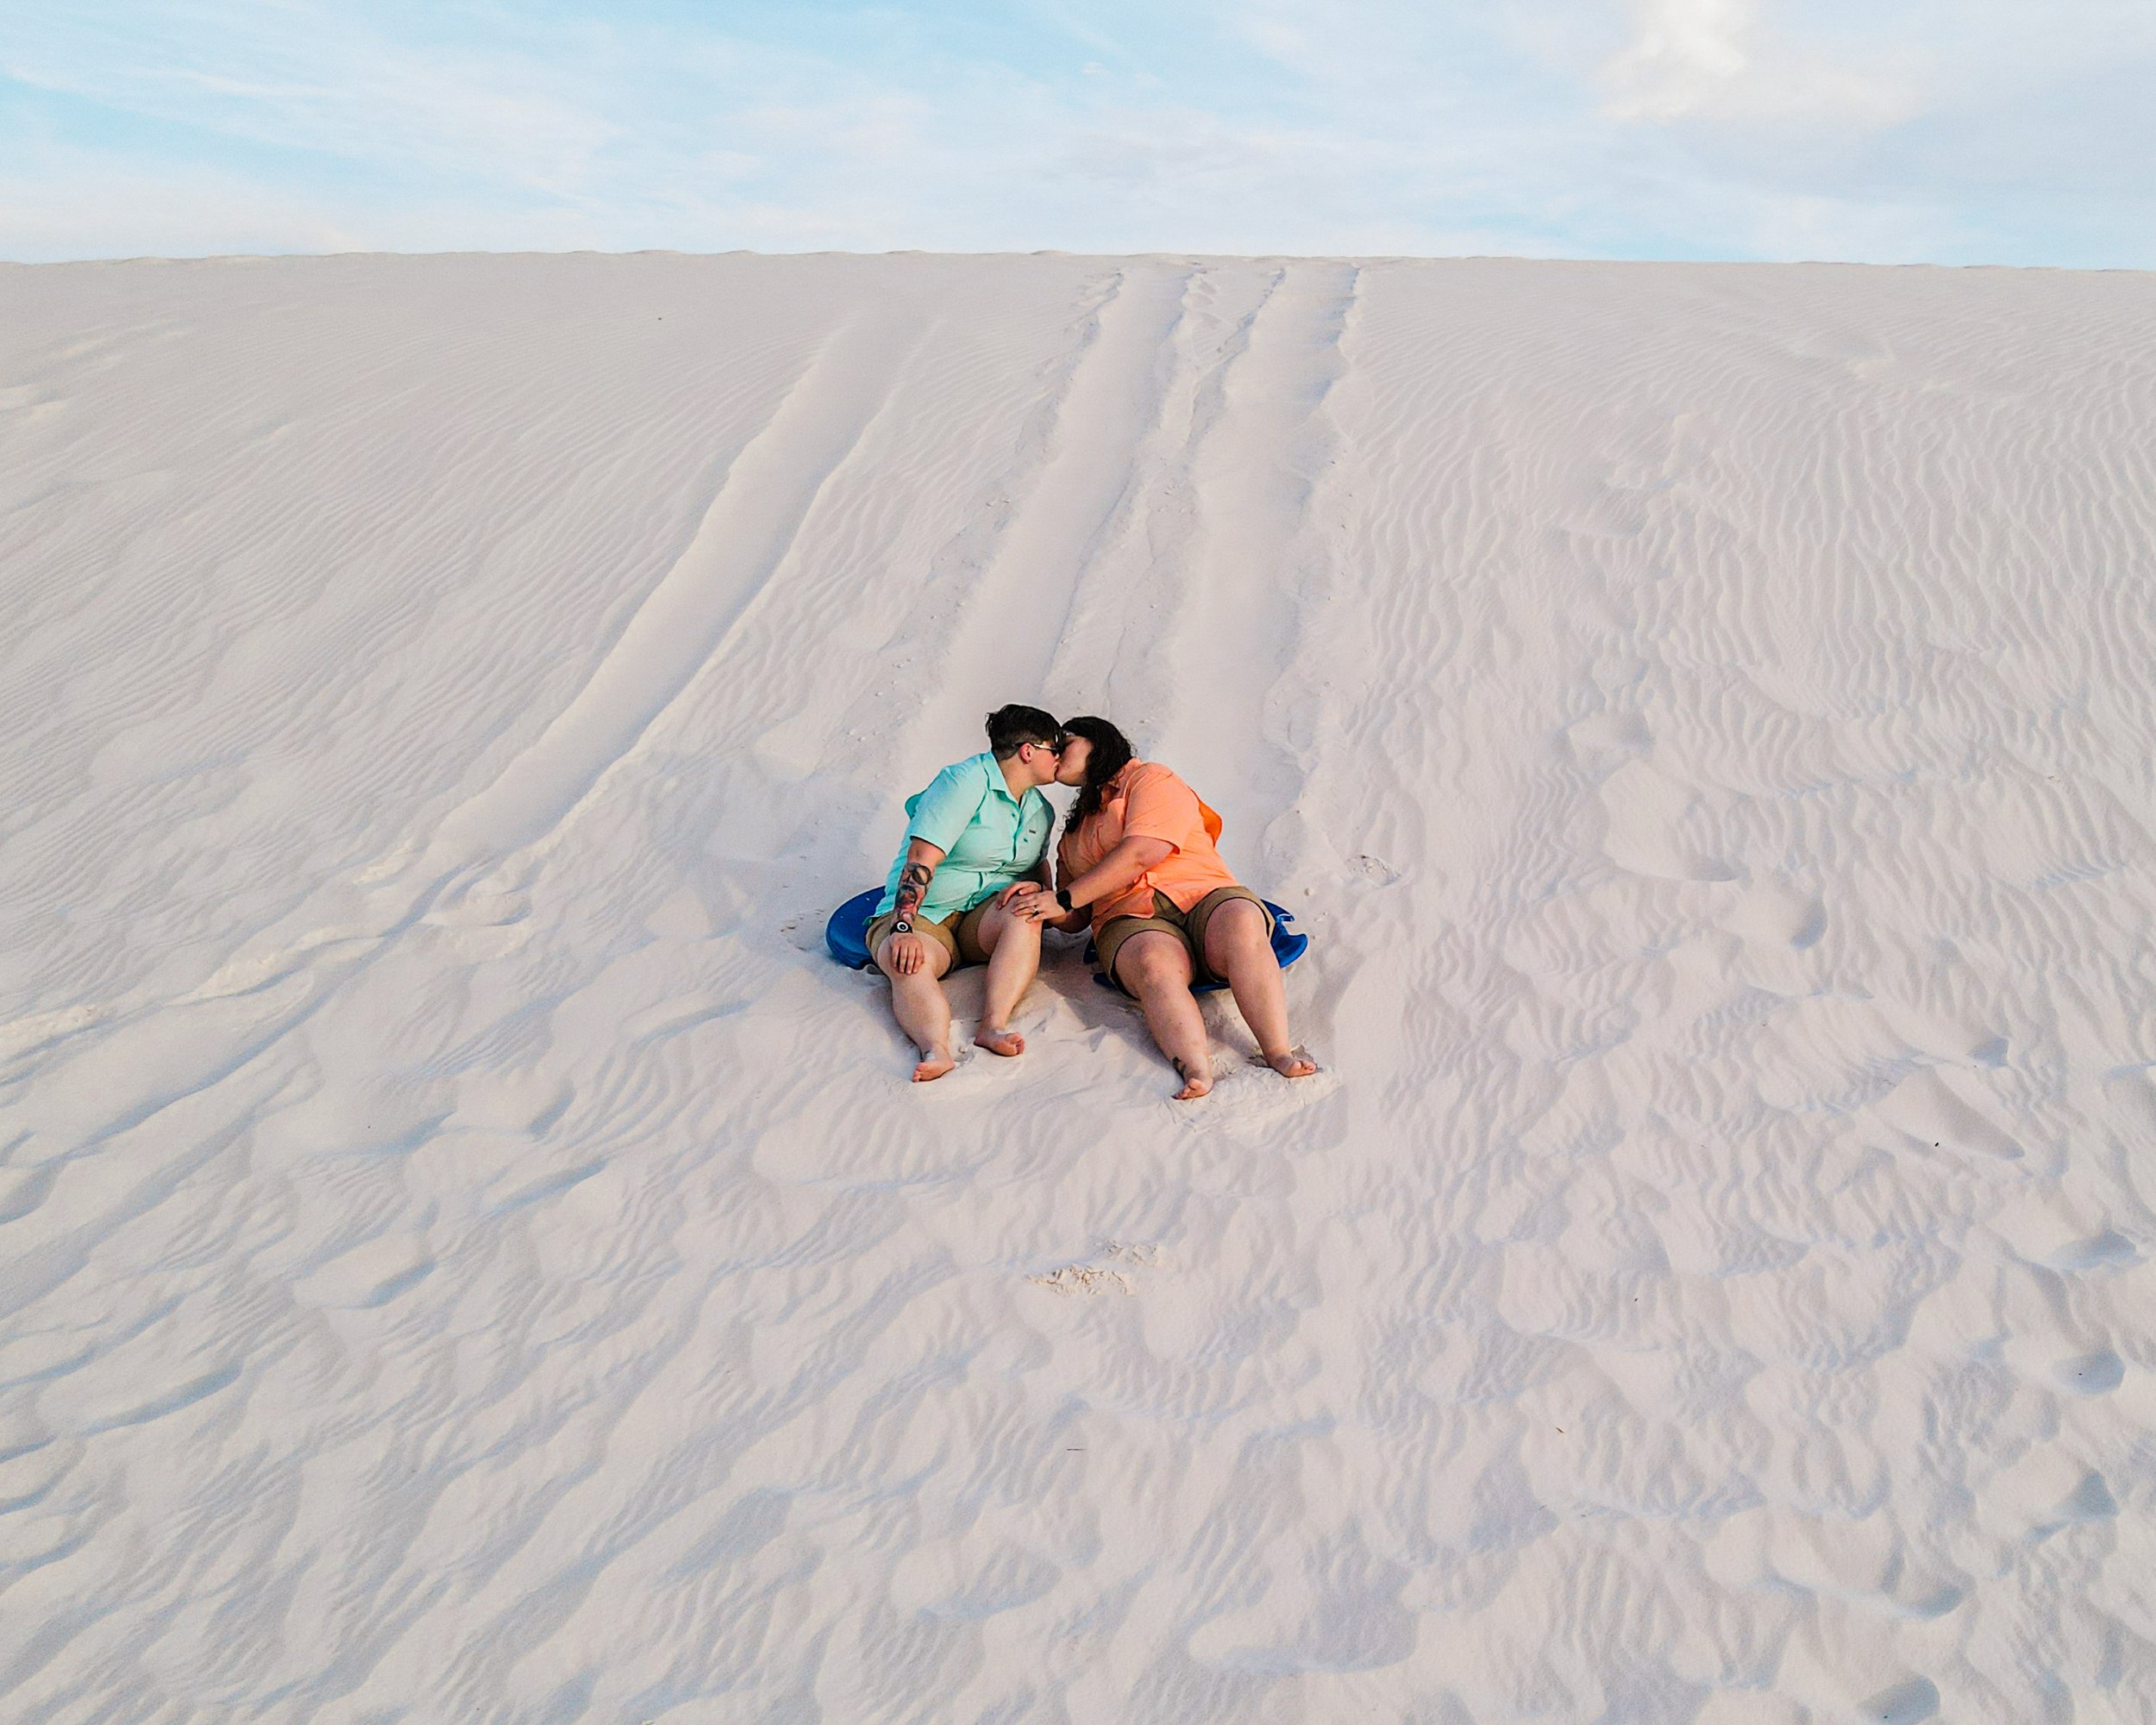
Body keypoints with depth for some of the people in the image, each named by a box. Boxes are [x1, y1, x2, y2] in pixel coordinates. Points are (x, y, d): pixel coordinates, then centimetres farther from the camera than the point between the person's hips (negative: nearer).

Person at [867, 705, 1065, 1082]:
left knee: (1024, 913, -30)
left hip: (987, 913, 5)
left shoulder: (1040, 810, 13)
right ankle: (936, 1049, -60)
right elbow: (920, 859, -20)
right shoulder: (965, 781, -12)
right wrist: (903, 927, -31)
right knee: (908, 963, -36)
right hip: (923, 914, -4)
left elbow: (1039, 865, 23)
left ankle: (993, 1025, -44)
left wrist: (1036, 885, -4)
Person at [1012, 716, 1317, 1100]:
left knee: (1242, 926, -37)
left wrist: (1063, 898, -10)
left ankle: (1278, 1052, -46)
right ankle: (1197, 1071, -57)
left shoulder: (1151, 779, 11)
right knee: (1155, 964, -35)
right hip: (1132, 921, 2)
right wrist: (1043, 903, 0)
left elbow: (1141, 853, -8)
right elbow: (1077, 919, 24)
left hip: (1204, 896, -2)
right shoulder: (1073, 832, 31)